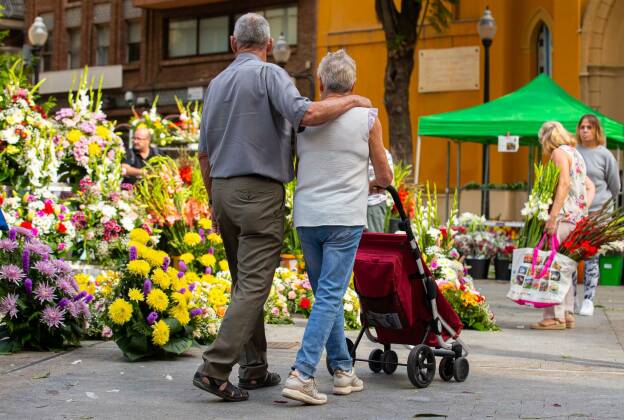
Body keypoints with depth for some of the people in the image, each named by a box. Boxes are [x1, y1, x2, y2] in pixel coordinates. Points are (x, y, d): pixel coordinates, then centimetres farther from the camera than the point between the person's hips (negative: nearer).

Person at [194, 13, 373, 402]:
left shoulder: (217, 83, 15)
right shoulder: (270, 74, -7)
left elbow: (204, 152, 17)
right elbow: (305, 115, -24)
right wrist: (352, 101, -9)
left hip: (223, 189, 8)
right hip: (260, 193, -7)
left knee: (244, 283, 14)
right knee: (254, 285, -8)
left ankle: (254, 368, 16)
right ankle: (215, 369, -16)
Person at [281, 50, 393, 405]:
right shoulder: (366, 118, -2)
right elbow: (385, 176, 7)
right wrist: (374, 184, 29)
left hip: (306, 217, 4)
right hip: (344, 218, -4)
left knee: (328, 295, 15)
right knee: (330, 297, -5)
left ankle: (343, 369, 20)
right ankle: (302, 374, -15)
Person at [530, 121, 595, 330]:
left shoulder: (559, 152, -4)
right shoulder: (575, 154, 24)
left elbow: (564, 184, -18)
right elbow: (590, 187, 23)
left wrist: (552, 217, -21)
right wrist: (584, 209, 12)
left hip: (564, 217, -9)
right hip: (578, 217, 9)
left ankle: (555, 316, -13)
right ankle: (567, 314, 12)